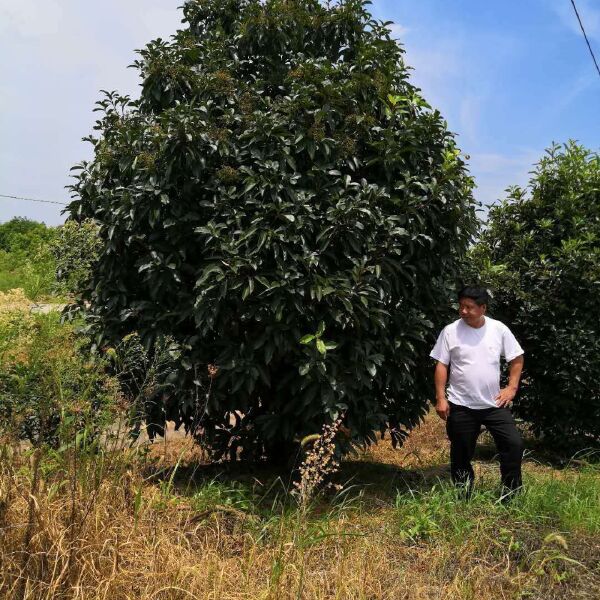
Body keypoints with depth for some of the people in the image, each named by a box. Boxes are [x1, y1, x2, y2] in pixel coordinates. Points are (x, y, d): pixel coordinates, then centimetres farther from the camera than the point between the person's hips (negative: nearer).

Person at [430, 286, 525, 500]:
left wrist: (511, 388, 0)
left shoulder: (499, 329, -2)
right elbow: (441, 365, -3)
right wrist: (440, 398, -8)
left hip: (494, 403, 1)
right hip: (461, 406, -1)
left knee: (514, 444, -6)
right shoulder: (450, 331, -5)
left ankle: (511, 496, 9)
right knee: (461, 453, 8)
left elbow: (517, 358, 9)